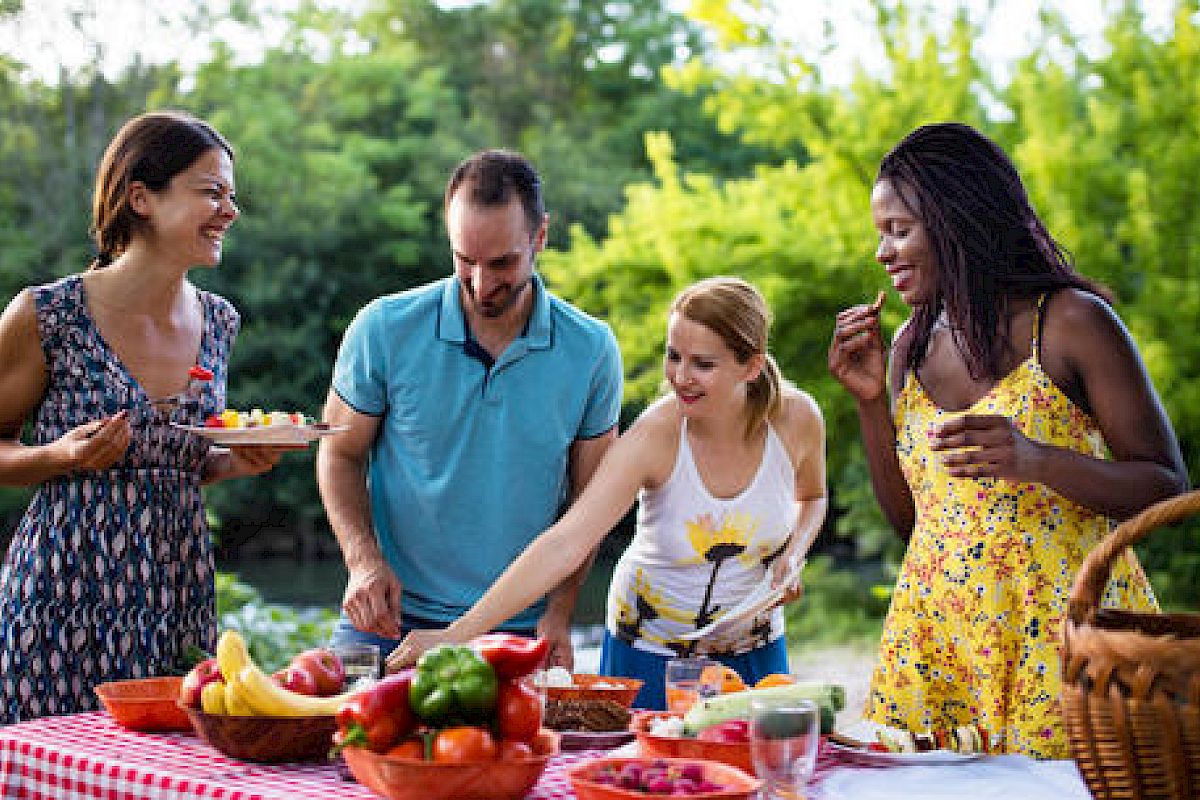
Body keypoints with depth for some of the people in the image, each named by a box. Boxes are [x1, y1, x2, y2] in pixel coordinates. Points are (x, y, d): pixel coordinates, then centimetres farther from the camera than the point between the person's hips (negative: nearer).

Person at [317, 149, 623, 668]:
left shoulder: (591, 350, -5)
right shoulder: (385, 329, -8)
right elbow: (341, 455, 2)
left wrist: (559, 613, -5)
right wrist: (364, 560, -14)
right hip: (389, 621, 0)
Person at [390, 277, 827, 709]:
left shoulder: (796, 417, -15)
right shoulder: (654, 436, -25)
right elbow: (565, 543, -33)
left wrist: (792, 556, -12)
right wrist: (456, 634, -42)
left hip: (756, 650, 3)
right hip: (650, 653, -3)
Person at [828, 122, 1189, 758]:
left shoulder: (1071, 322, -7)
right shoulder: (912, 345, 9)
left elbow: (1167, 487, -8)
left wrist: (1037, 460, -24)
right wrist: (869, 397, 1)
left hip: (1058, 633, -5)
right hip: (936, 644, 5)